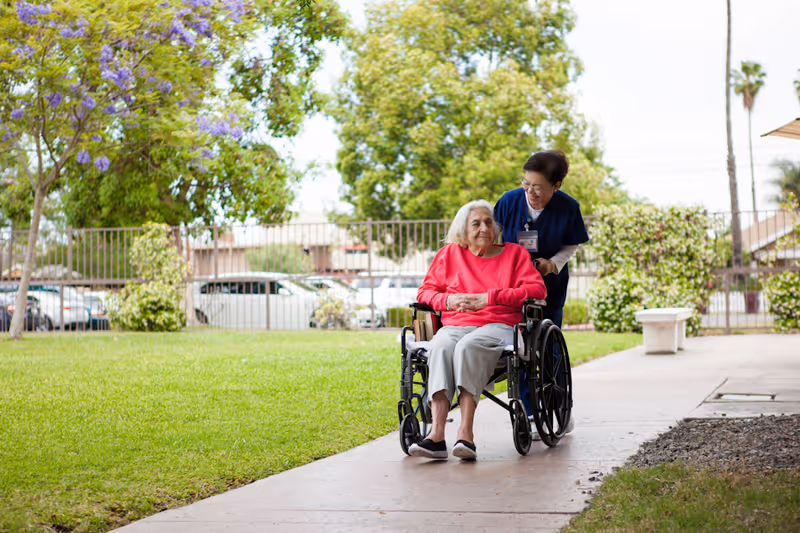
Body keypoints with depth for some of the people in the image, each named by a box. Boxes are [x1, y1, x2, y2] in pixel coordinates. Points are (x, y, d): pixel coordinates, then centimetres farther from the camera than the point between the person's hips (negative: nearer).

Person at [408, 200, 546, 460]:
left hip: (498, 325, -2)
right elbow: (425, 291, 22)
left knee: (468, 346, -38)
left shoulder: (514, 253, 17)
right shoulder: (449, 254, 23)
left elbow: (537, 289, 3)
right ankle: (436, 434, -48)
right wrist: (447, 300, -2)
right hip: (454, 325, 2)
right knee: (440, 347, -36)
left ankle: (465, 434, -47)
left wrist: (490, 298, -6)